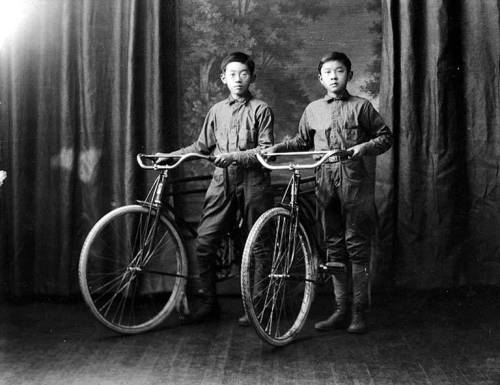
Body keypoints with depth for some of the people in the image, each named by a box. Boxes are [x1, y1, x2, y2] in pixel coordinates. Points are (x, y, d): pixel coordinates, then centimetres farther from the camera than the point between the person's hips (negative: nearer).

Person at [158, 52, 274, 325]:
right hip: (222, 181, 4)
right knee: (204, 242, -5)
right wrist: (171, 155, 10)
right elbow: (201, 146, 21)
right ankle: (208, 304, 8)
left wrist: (234, 156, -19)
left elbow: (266, 150, -6)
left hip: (252, 181, -3)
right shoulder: (217, 111, 16)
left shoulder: (261, 110, 2)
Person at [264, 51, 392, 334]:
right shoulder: (313, 110, 14)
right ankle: (341, 310, 14)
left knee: (356, 245, -4)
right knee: (334, 247, 7)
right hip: (326, 183, 4)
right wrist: (278, 147, 11)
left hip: (354, 182, -4)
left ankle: (359, 312, 2)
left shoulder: (361, 106, 4)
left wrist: (364, 147, -11)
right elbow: (303, 142, 25)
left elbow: (386, 136, 6)